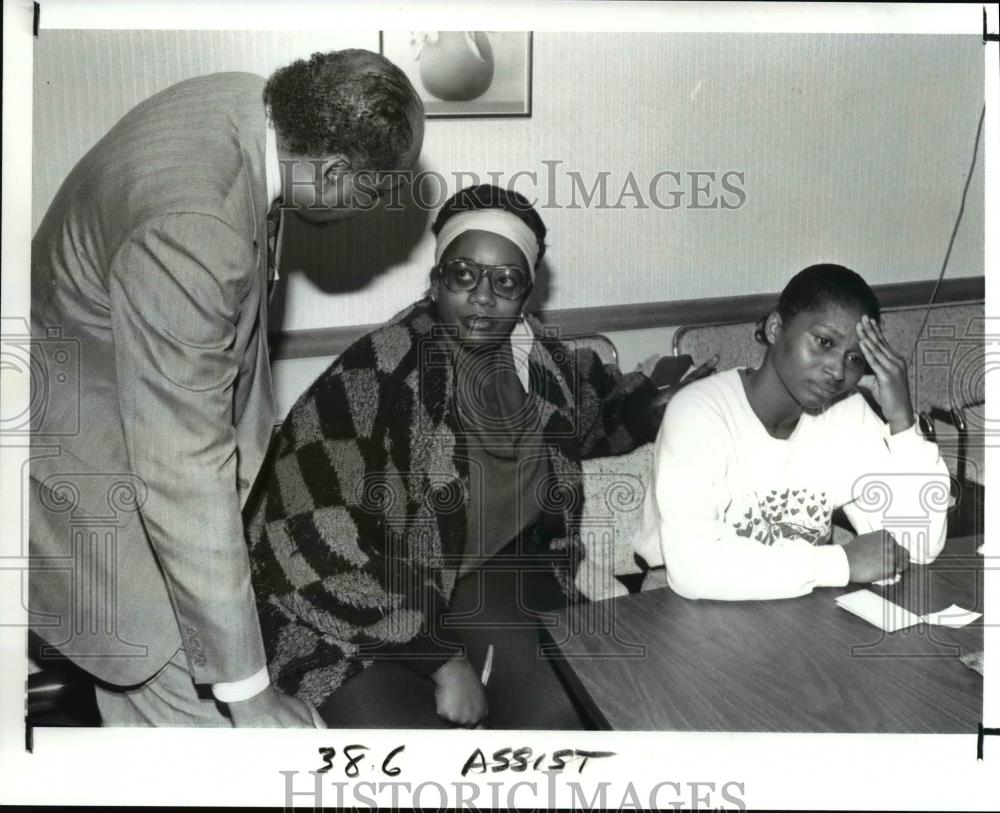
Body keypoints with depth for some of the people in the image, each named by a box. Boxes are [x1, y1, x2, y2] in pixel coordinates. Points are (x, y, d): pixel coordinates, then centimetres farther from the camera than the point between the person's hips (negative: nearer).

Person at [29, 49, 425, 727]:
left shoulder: (255, 105, -9)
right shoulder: (189, 233, -37)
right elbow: (184, 475, -36)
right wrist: (247, 691, -30)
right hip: (93, 452, -9)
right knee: (189, 697, -2)